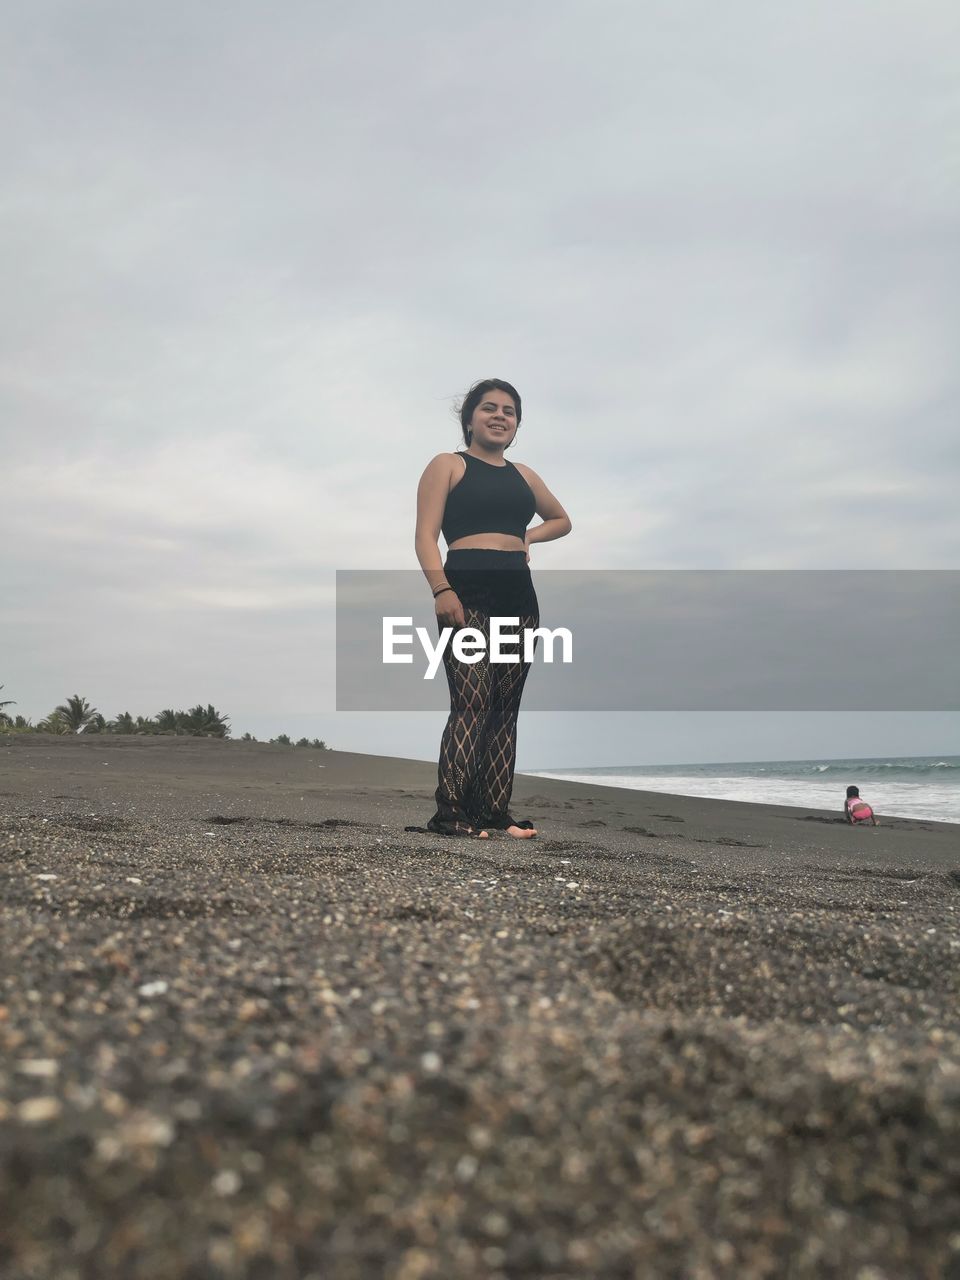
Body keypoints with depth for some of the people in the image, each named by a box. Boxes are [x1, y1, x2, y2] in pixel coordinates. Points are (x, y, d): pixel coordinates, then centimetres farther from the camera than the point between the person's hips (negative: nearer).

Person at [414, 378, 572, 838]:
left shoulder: (524, 476, 22)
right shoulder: (448, 466, 7)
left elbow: (562, 520, 36)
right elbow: (427, 536, -3)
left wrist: (527, 536, 14)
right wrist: (442, 591, -19)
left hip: (519, 598, 6)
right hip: (467, 594, -6)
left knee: (505, 708, 3)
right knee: (472, 701, -16)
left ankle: (496, 810, 6)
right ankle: (449, 811, -15)